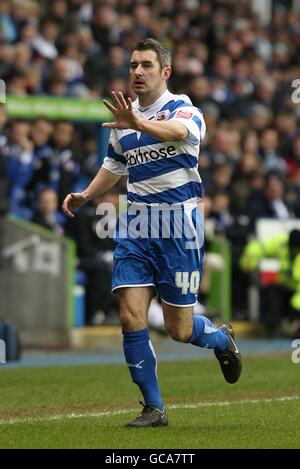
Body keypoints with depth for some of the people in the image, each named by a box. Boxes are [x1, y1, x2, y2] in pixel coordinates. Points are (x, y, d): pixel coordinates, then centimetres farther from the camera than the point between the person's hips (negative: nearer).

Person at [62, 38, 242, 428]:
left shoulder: (183, 108, -10)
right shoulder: (124, 117, 10)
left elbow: (180, 130, -36)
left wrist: (139, 124, -56)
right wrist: (85, 195, 10)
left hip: (179, 225, -5)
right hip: (135, 224, 5)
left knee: (179, 330, 0)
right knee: (131, 318, -9)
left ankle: (222, 339, 35)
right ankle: (154, 408, 1)